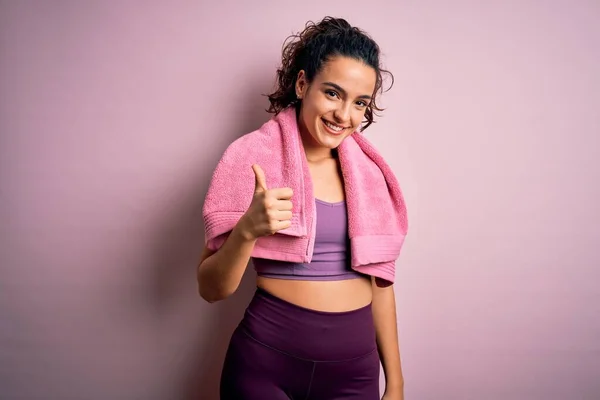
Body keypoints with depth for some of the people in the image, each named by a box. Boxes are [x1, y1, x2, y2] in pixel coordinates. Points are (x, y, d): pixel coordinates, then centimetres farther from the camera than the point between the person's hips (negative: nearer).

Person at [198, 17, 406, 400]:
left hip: (356, 368, 4)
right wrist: (247, 231, -26)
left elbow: (379, 280, 9)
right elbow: (212, 289, -8)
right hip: (265, 364, -3)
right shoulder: (257, 162, -9)